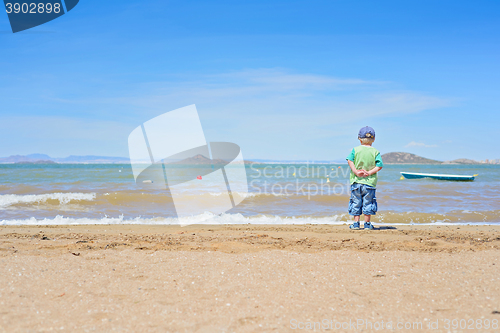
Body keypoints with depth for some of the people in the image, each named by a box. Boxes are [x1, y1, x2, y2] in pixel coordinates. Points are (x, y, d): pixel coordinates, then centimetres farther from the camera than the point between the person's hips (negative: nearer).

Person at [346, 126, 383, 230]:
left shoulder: (355, 150, 2)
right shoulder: (375, 152, 2)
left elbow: (350, 161, -9)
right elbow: (379, 165, -6)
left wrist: (356, 172, -11)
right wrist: (370, 172, -10)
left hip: (356, 181, 0)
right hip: (370, 182, 0)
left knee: (356, 202, 8)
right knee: (368, 202, 7)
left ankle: (356, 223, 10)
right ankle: (367, 224, 10)